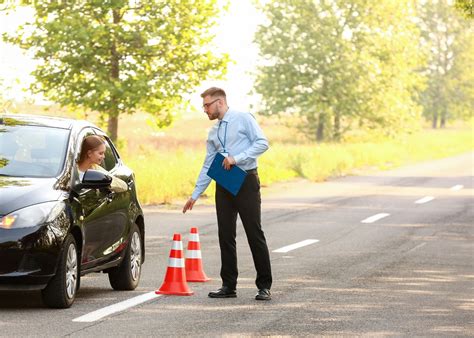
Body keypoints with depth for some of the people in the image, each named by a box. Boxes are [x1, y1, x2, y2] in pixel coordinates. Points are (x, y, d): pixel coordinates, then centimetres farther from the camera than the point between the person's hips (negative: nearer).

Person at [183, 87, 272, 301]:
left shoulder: (243, 119, -2)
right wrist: (195, 195, 14)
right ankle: (228, 286, 9)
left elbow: (262, 143, -12)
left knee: (254, 233, -6)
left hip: (246, 181, -6)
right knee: (226, 235, 4)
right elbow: (208, 167, 18)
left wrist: (236, 158, -18)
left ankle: (264, 287, -2)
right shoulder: (213, 133, 16)